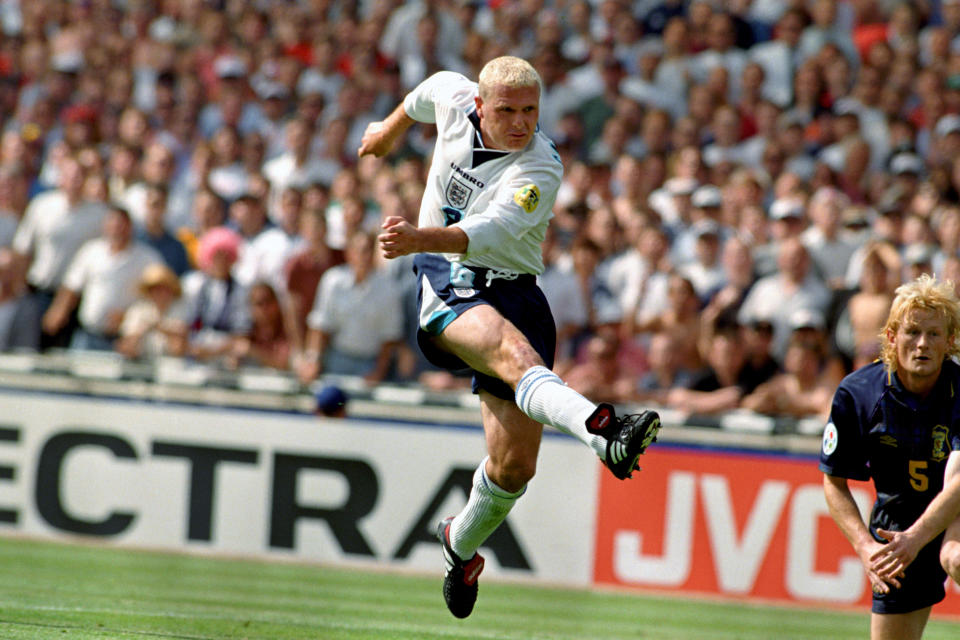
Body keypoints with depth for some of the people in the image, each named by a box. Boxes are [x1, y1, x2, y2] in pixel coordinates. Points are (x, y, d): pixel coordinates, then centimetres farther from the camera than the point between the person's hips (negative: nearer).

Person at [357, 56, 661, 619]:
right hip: (447, 283, 0)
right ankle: (601, 430, -63)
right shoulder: (454, 99, -4)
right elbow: (431, 90, 22)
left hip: (515, 292, 0)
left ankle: (463, 541, 30)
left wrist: (422, 238, -50)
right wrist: (392, 127, 41)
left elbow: (491, 229, -33)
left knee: (514, 465, -3)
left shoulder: (540, 169, -16)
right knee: (512, 349, -34)